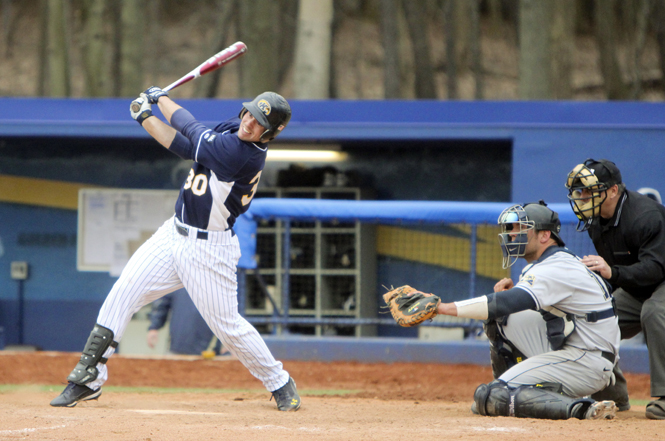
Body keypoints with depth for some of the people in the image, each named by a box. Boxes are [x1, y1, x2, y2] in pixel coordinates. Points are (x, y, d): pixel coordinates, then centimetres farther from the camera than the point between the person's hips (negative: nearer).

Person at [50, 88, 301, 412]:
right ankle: (88, 379, 5)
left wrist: (163, 98, -1)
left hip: (209, 250, -8)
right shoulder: (231, 129, 1)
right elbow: (186, 147, 5)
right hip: (174, 234, 8)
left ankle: (279, 383, 22)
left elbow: (192, 132, -15)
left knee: (227, 325, -1)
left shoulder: (246, 154, -24)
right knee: (122, 293, -1)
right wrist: (146, 117, -4)